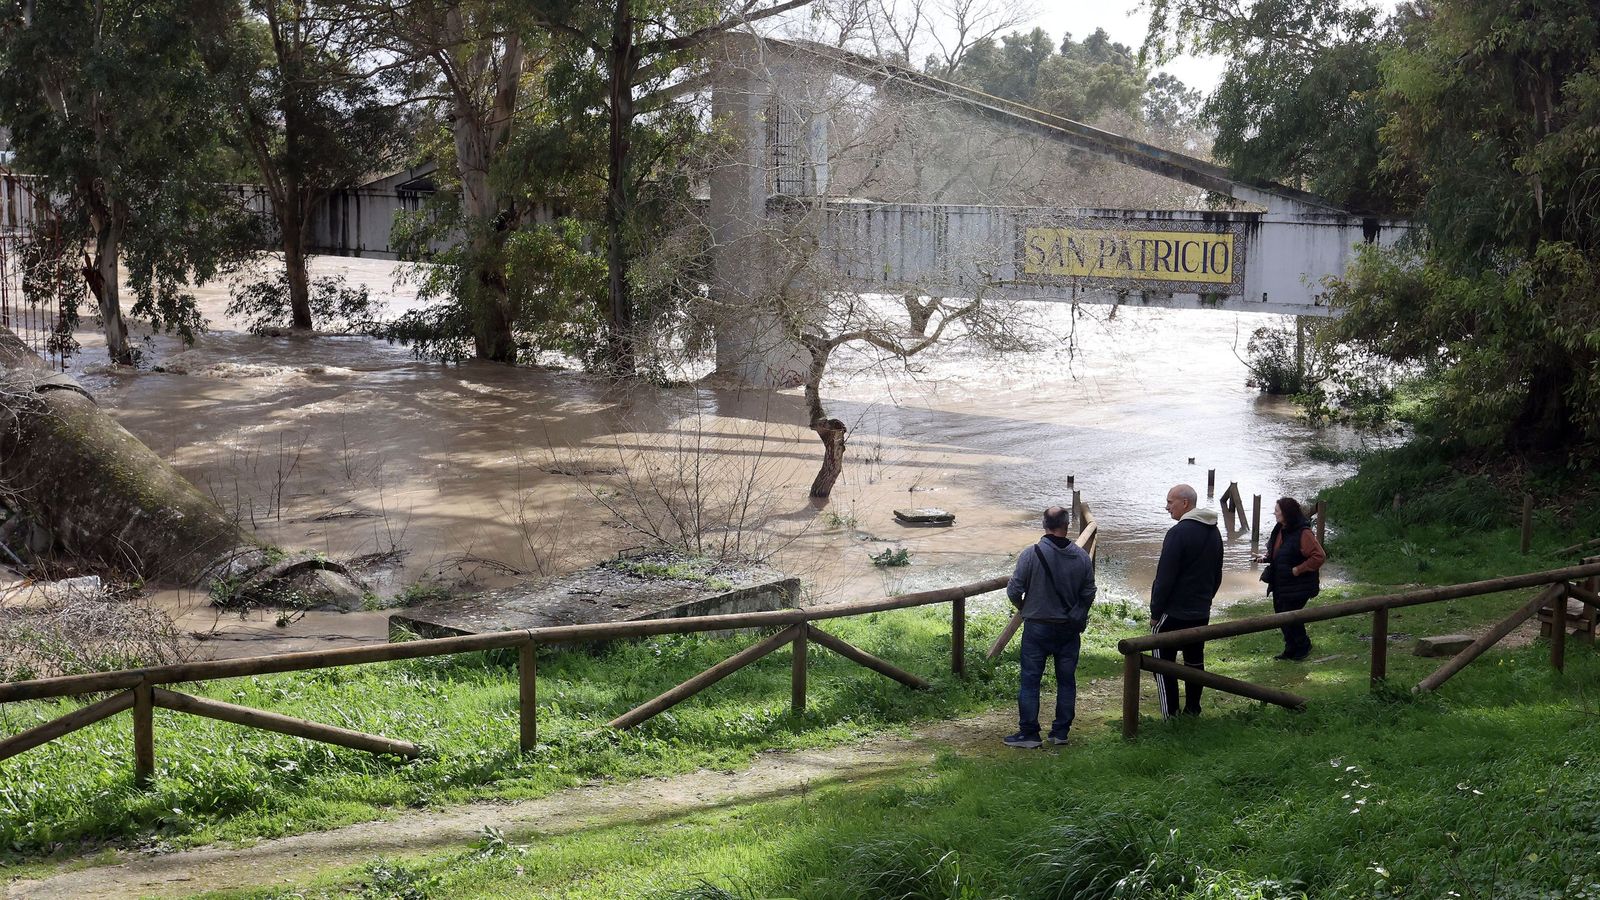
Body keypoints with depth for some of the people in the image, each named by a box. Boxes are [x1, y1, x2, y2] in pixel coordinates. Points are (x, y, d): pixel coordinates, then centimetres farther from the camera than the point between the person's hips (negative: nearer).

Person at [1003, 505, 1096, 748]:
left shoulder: (1031, 554, -13)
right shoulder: (1082, 557, -2)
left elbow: (1014, 590, -10)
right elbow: (1089, 594, 4)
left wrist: (1023, 607, 12)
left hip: (1037, 627, -3)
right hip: (1070, 629, 3)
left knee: (1030, 680, 2)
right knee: (1066, 681, 11)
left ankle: (1028, 733, 3)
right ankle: (1061, 732, 14)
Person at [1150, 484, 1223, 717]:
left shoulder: (1178, 533, -19)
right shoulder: (1214, 532, 9)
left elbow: (1165, 578, -18)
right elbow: (1217, 575, 17)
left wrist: (1155, 612, -11)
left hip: (1174, 613, -8)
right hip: (1201, 613, 8)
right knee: (1195, 661, 15)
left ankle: (1170, 717, -4)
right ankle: (1192, 711, 20)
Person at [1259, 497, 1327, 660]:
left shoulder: (1304, 534, -21)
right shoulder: (1280, 530, 7)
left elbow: (1319, 557, -23)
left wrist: (1298, 570, -21)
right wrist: (1266, 557, 3)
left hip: (1296, 587, -9)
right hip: (1279, 584, 9)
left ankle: (1303, 646, 19)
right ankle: (1290, 650, 27)